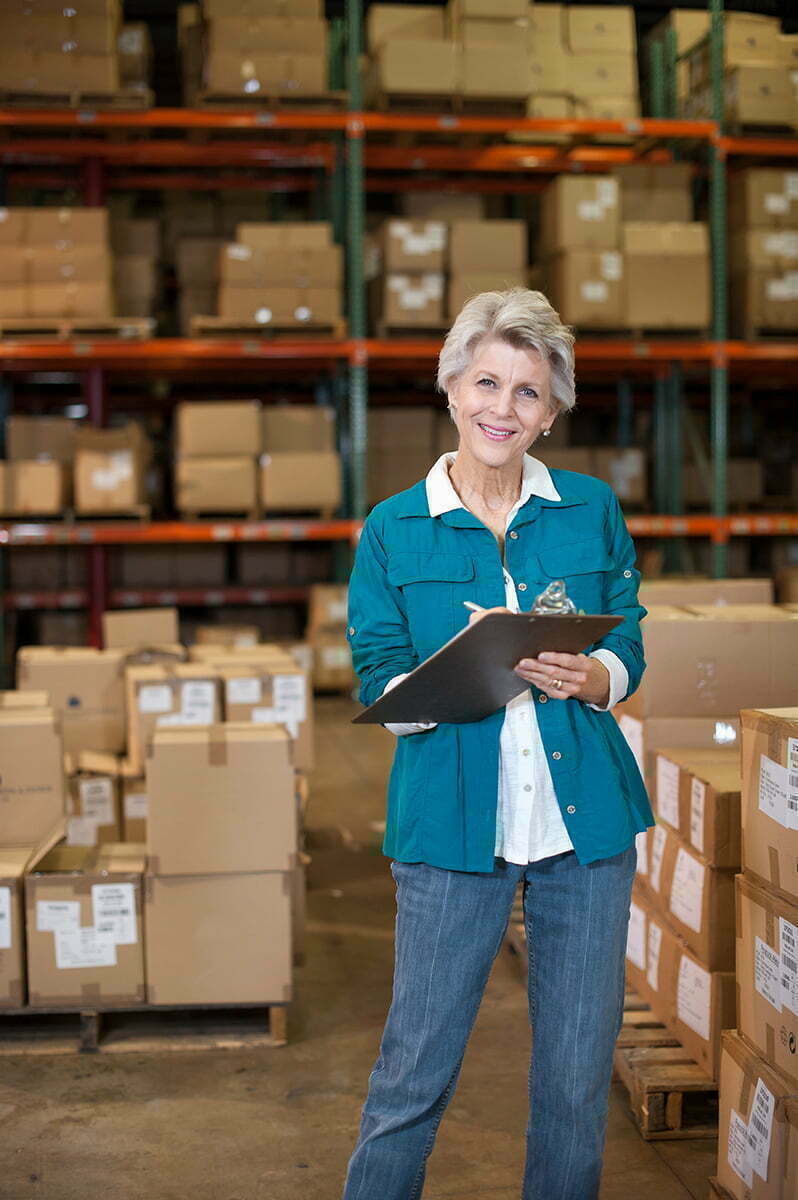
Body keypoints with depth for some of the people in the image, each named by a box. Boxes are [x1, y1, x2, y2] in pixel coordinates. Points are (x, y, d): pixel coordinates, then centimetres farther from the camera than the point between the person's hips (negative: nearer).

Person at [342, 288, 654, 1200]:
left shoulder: (593, 511, 7)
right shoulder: (393, 529, 2)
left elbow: (629, 648, 9)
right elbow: (379, 688, 0)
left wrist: (588, 678, -13)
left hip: (586, 815, 2)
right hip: (451, 818, -2)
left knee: (579, 1067, 11)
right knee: (415, 1064, 4)